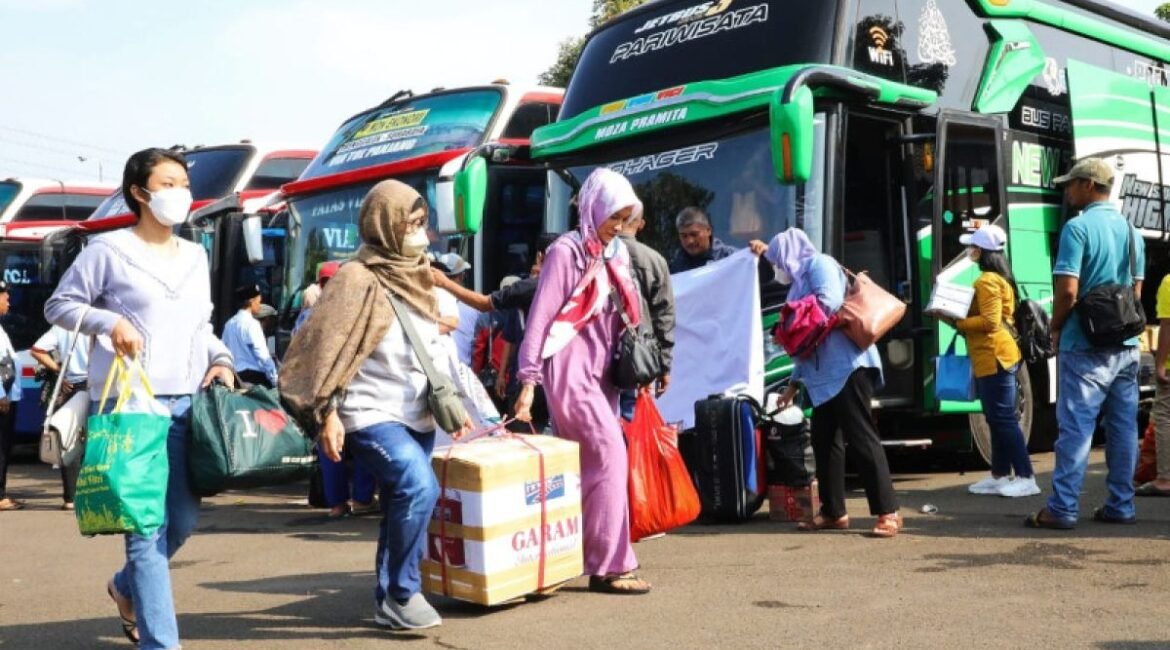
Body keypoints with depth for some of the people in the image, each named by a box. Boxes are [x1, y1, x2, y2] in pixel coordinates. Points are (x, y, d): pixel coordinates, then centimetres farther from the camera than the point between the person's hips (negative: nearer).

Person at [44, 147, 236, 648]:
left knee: (183, 519, 11)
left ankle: (127, 586, 39)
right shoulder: (109, 249, -1)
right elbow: (59, 305, 3)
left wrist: (220, 359, 4)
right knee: (148, 525, -7)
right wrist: (110, 321, -13)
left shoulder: (195, 256, 16)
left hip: (185, 402, 6)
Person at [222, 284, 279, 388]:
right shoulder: (251, 323, -10)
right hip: (254, 375, -8)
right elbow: (262, 354, -14)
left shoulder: (229, 324, 11)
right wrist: (275, 378, -11)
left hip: (235, 375, 8)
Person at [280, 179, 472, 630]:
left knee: (403, 503, 11)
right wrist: (327, 414, -20)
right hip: (372, 415, -8)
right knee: (419, 487, -25)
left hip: (417, 414, 9)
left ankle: (389, 602, 23)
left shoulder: (416, 276, 14)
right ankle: (403, 594, -10)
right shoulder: (359, 279, -11)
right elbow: (325, 349, -15)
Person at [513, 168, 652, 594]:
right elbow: (540, 318, -12)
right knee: (610, 456, -11)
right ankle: (609, 566, -6)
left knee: (582, 464, 8)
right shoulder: (566, 252, -8)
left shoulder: (615, 254, 14)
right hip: (569, 369, -7)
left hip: (600, 371, 7)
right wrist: (528, 381, -16)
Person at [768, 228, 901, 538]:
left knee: (860, 438, -11)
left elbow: (831, 303, -21)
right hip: (825, 374, 10)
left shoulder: (819, 264, -2)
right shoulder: (801, 280, 24)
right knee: (824, 440, 10)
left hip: (847, 367, -10)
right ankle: (833, 512, 17)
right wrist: (794, 384, 26)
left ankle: (888, 512, -9)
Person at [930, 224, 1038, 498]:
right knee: (996, 419, 13)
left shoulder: (987, 281, -15)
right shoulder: (998, 278, 18)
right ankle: (1000, 476, 18)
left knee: (1004, 418, -9)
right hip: (993, 357, 11)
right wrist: (958, 318, 12)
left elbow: (989, 321, -21)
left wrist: (955, 322, -16)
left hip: (994, 358, -11)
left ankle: (1026, 478, -8)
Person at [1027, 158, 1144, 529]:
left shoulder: (1077, 228, -11)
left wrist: (1055, 329, -2)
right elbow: (1136, 291, 15)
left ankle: (1062, 508, -3)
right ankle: (1121, 506, 13)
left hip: (1086, 346, -7)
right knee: (1123, 427, 9)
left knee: (1076, 428, -5)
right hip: (1126, 345, 7)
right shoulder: (1131, 230, 12)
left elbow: (1067, 291, -18)